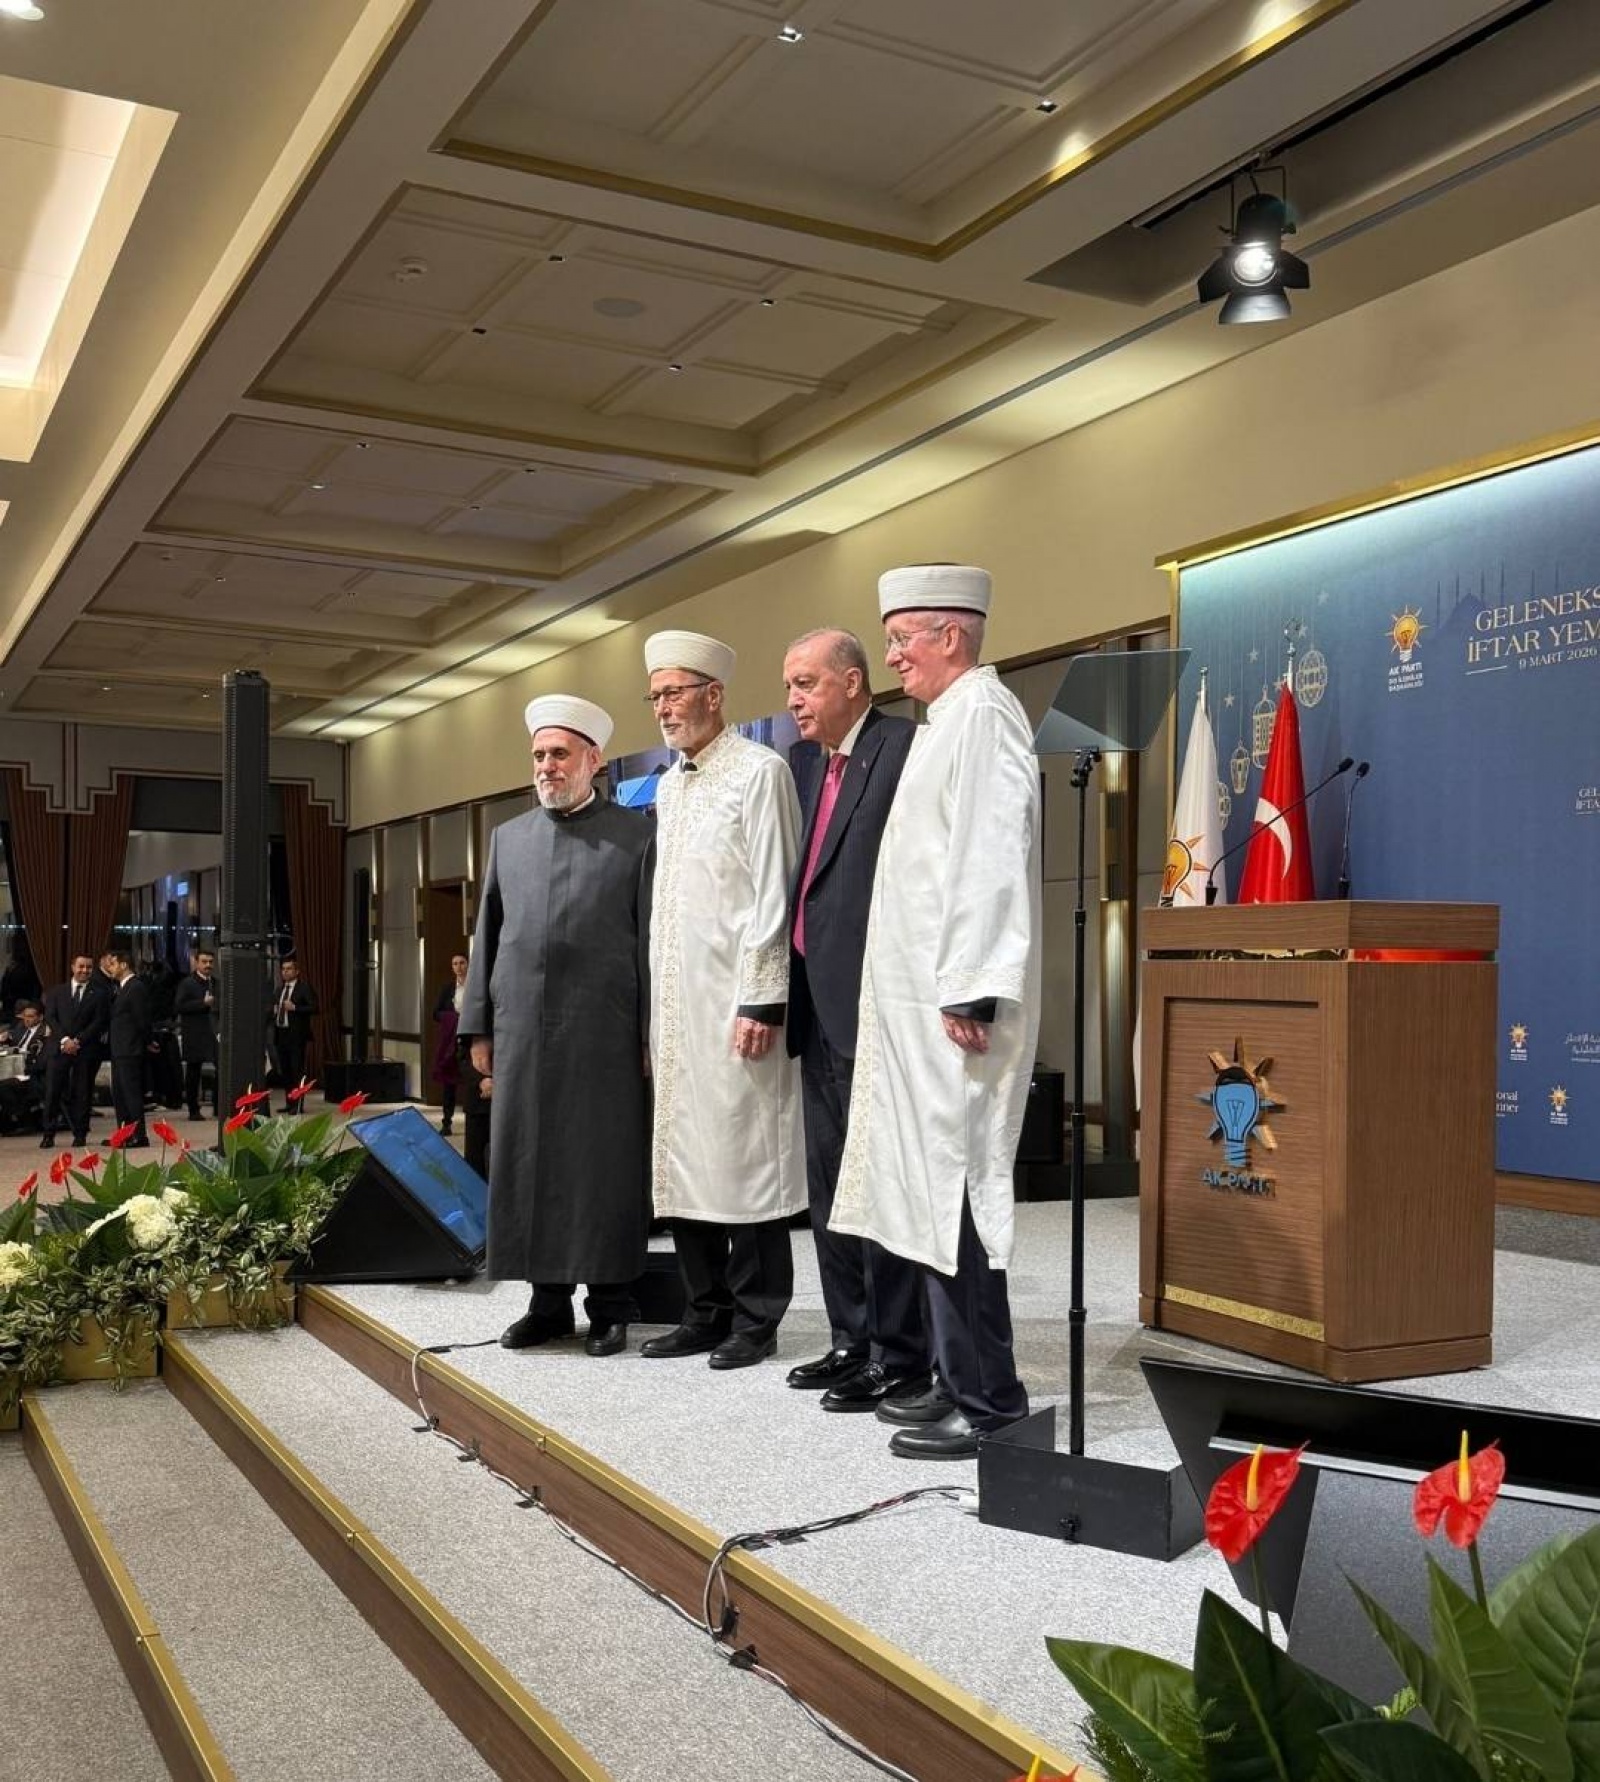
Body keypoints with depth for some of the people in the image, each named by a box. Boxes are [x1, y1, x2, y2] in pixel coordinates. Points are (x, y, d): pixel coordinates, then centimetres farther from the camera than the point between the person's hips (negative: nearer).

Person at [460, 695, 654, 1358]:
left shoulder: (636, 836, 1)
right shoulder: (508, 837, 15)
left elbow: (653, 939, -2)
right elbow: (487, 937, 15)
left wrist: (653, 1034, -6)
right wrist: (479, 1027, 9)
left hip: (604, 1036, -4)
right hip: (521, 1031, 4)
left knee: (606, 1170, 2)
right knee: (527, 1165, 8)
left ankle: (610, 1307, 13)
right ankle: (548, 1302, 20)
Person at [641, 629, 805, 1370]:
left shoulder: (759, 771, -6)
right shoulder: (667, 786, 16)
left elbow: (773, 896, -11)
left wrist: (761, 1003, -16)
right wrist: (652, 1005, 12)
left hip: (733, 1002, -7)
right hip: (673, 1004, 7)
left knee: (743, 1161, -1)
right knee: (684, 1161, 10)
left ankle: (755, 1319, 10)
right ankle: (706, 1312, 20)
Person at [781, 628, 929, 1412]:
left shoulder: (903, 747, -9)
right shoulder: (823, 768, 19)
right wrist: (787, 995, 12)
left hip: (869, 1000, -10)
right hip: (819, 1005, 10)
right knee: (830, 1185, 14)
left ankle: (898, 1356, 6)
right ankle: (852, 1339, 25)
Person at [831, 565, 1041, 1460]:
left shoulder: (982, 714, -10)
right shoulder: (950, 720, 20)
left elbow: (988, 858, -19)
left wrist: (969, 990, -22)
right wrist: (950, 987, 17)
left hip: (955, 1006, -10)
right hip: (922, 1003, 10)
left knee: (951, 1193, -7)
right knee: (935, 1193, 12)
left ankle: (989, 1402, 1)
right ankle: (963, 1380, 21)